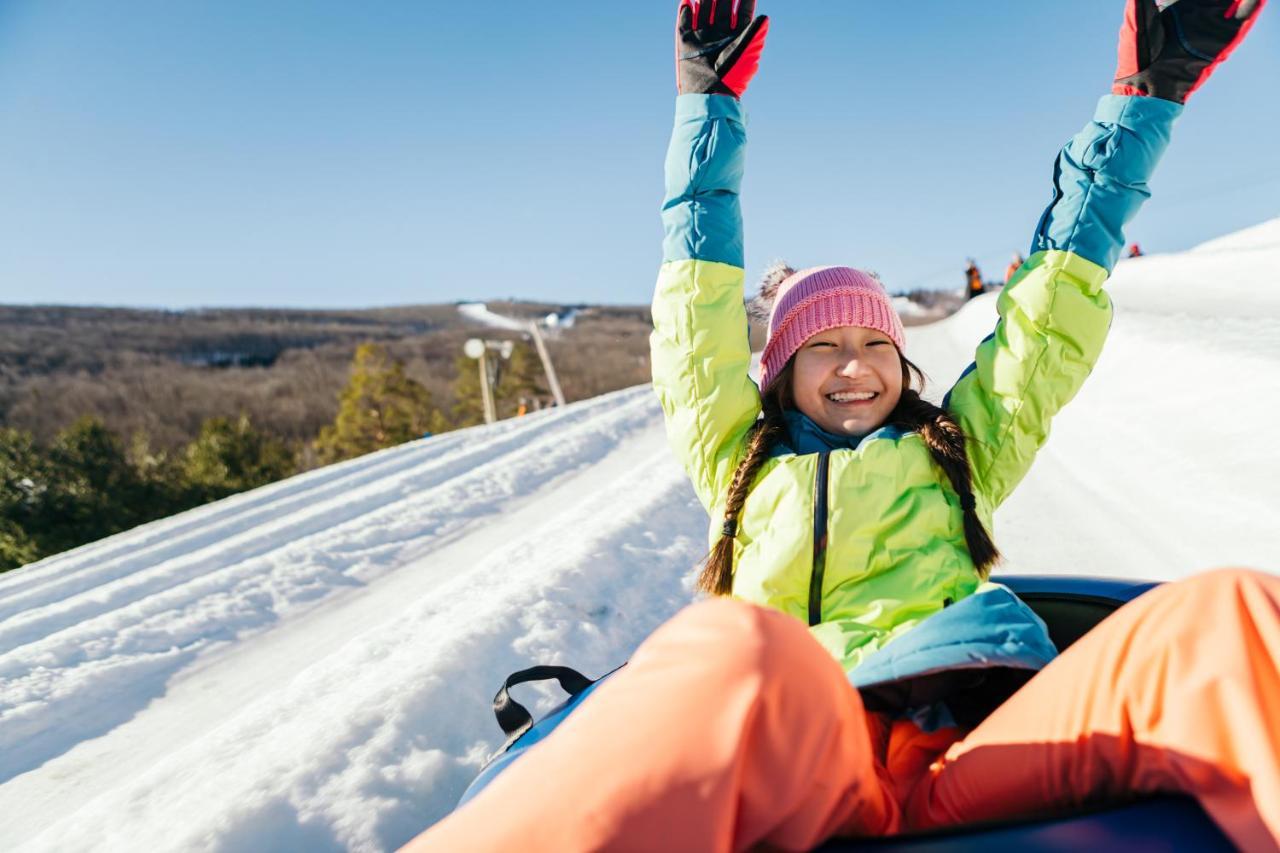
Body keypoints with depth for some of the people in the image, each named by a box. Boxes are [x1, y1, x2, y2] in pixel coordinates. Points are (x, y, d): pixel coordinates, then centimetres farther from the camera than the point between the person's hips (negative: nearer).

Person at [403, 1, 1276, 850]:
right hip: (794, 766, -1)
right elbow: (699, 327, 26)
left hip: (978, 753, 2)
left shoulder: (959, 450, 29)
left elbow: (1051, 319, 31)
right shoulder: (742, 464, 26)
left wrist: (1147, 98, 35)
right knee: (734, 654, -39)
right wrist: (707, 103, 30)